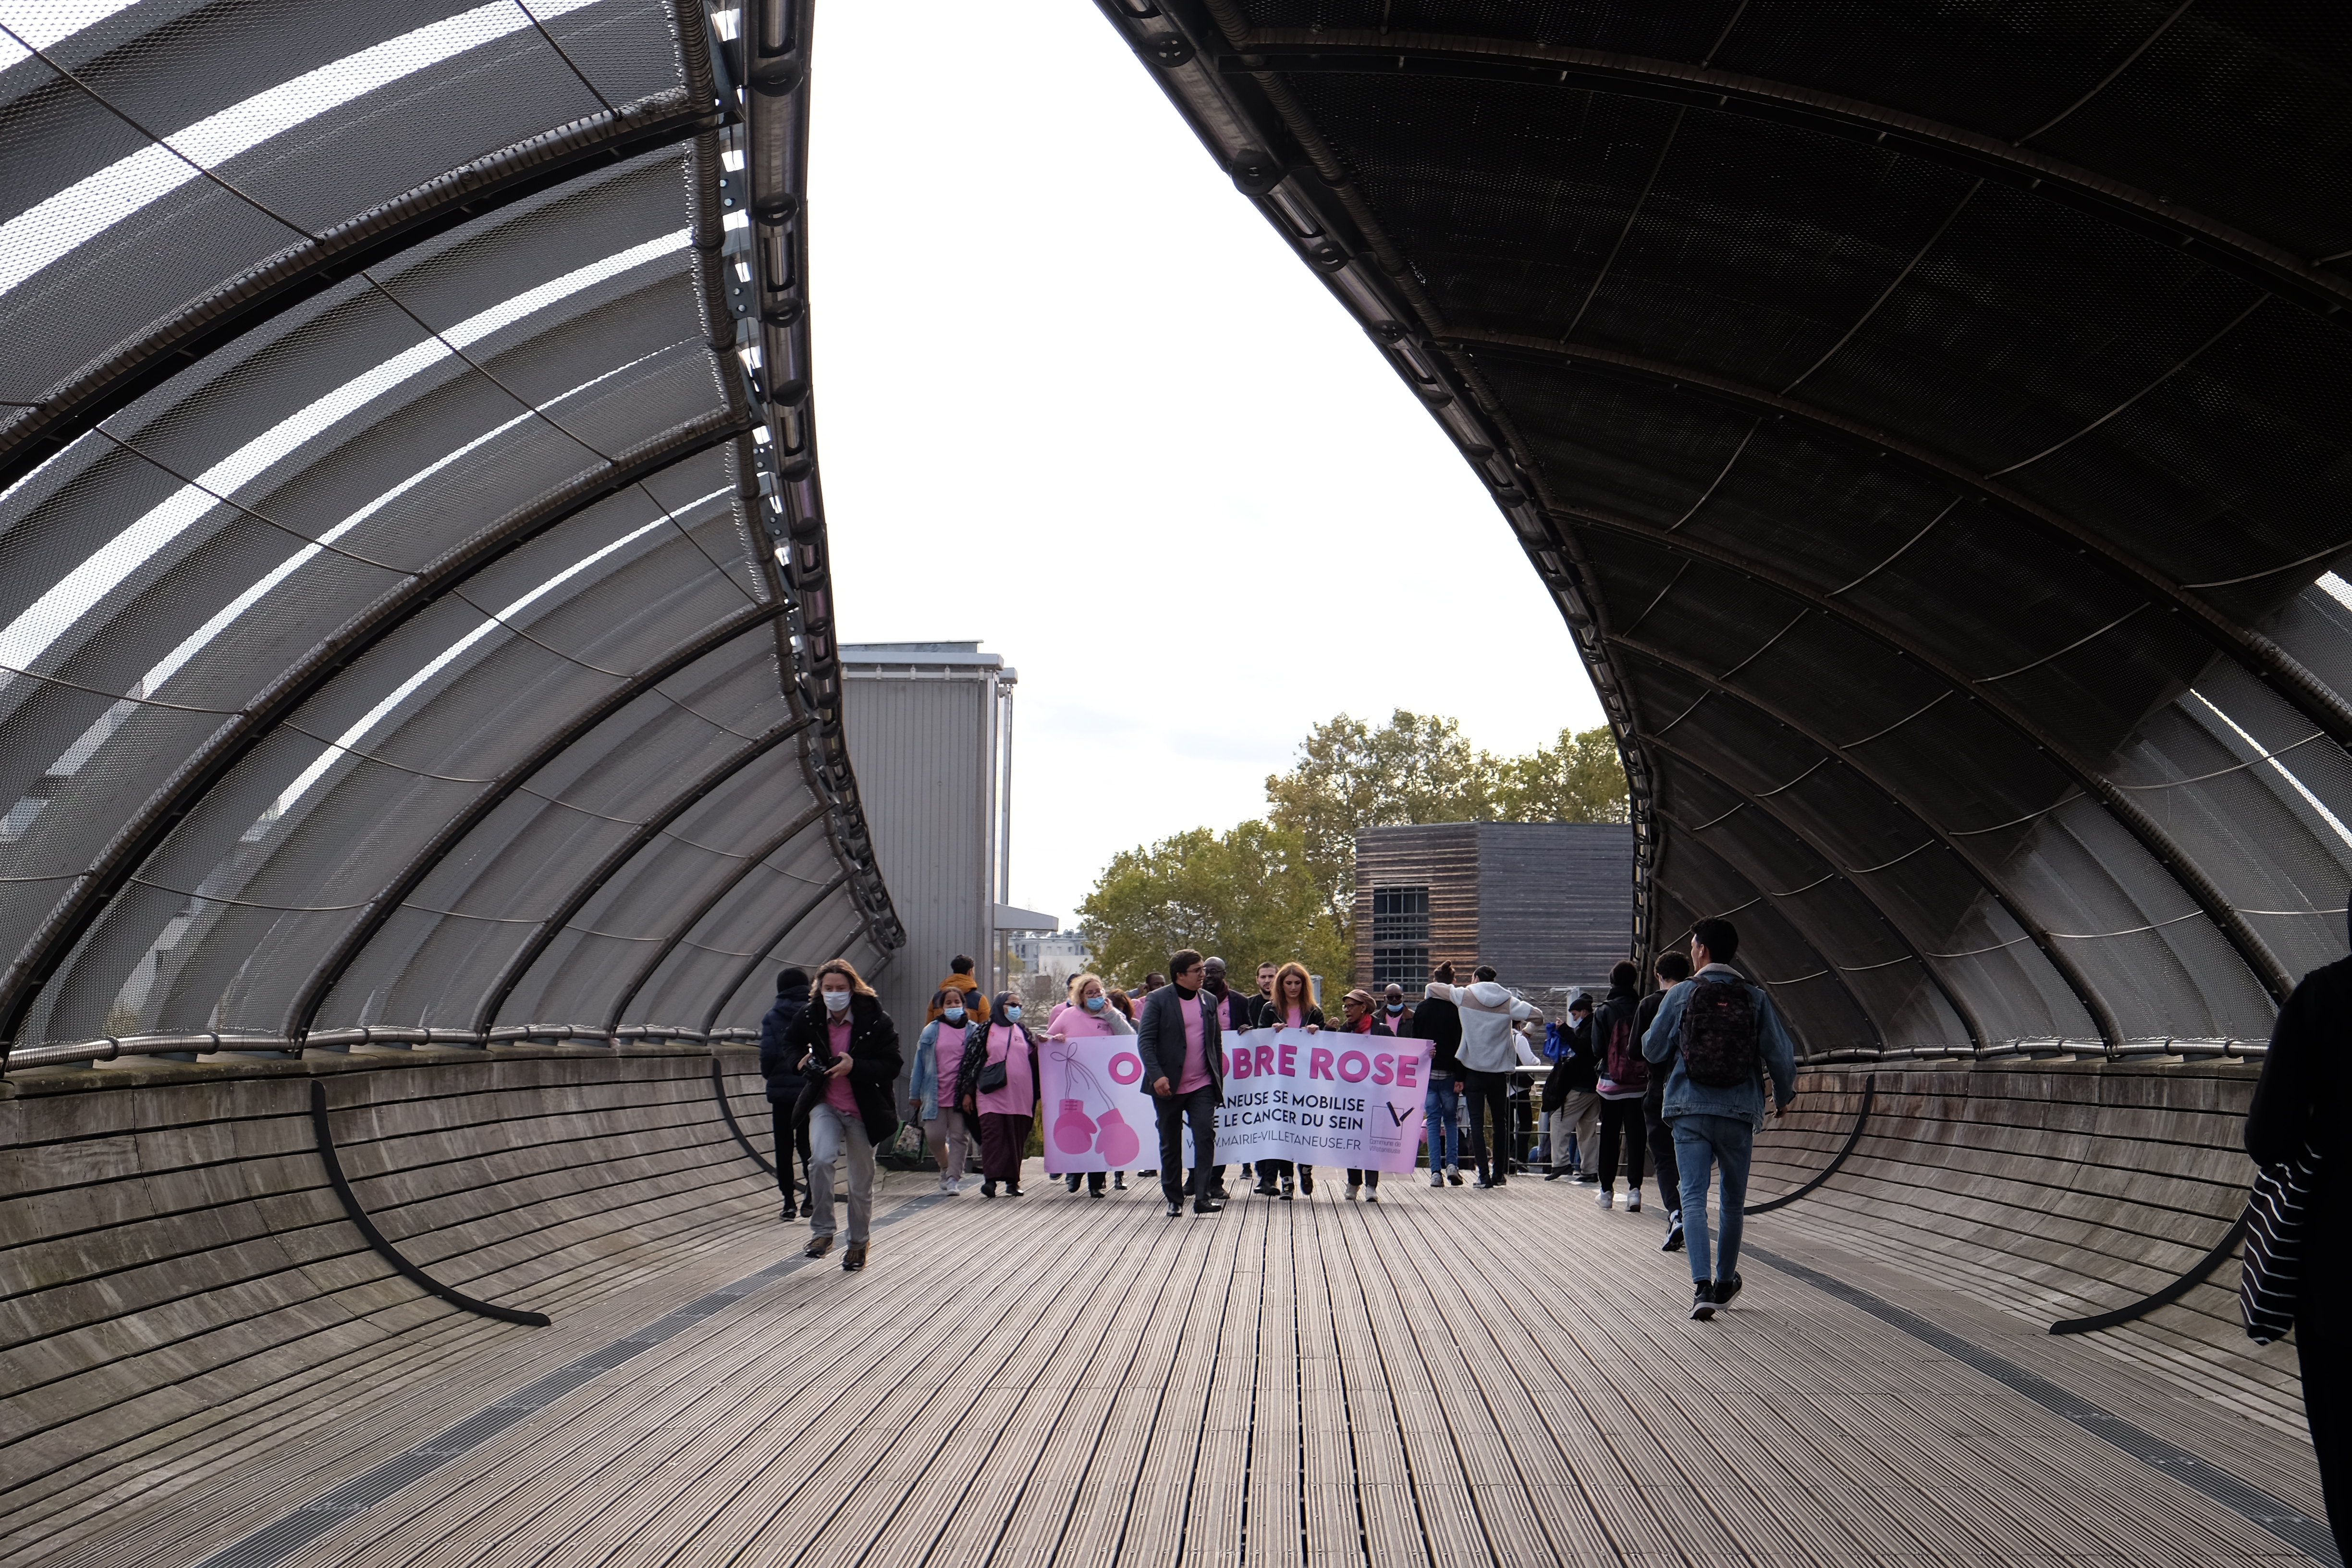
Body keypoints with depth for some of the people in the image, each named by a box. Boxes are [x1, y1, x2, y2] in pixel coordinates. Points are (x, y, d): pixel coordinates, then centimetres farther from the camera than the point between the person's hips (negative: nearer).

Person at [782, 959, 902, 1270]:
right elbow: (792, 1045, 16)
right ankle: (822, 1231, -11)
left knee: (861, 1183, 9)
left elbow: (892, 1065, -14)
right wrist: (803, 1060, -7)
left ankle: (859, 1242, 32)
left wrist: (854, 1067, -29)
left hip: (863, 1112, -1)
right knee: (821, 1159, -26)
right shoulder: (809, 1018, -4)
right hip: (825, 1106, 1)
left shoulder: (876, 1021, -14)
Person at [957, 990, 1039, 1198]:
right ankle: (990, 1179, -19)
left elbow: (1036, 1060, 21)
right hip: (992, 1094, -3)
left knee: (1016, 1137, 2)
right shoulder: (985, 1031, 8)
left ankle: (1012, 1180, 8)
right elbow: (971, 1062, 6)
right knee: (993, 1134, -13)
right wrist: (968, 1093, 1)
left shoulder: (1023, 1031, 18)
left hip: (1019, 1095, 3)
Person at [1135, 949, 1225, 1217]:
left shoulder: (1209, 1001, 11)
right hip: (1169, 1085, -3)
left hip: (1202, 1086, 3)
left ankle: (1202, 1198, -12)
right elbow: (1145, 1040, -9)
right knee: (1170, 1144, 7)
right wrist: (1157, 1075, -21)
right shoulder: (1158, 1000, -4)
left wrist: (1218, 1079, 12)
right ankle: (1174, 1200, 18)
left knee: (1206, 1135, -13)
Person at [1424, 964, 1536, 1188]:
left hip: (1474, 1069, -2)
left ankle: (1484, 1175, -9)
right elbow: (1535, 1015, -9)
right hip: (1500, 1069, 2)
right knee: (1500, 1121, 13)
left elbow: (1432, 987, 4)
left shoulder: (1465, 996, -3)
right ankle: (1500, 1173, 16)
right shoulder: (1507, 1001, -2)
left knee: (1477, 1121, 0)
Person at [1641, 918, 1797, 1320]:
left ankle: (1702, 1286, -19)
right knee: (1734, 1200, 17)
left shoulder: (1681, 995, -2)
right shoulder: (1756, 999, 0)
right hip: (1739, 1111, 2)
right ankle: (1725, 1281, 30)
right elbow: (1781, 1055, -1)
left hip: (1690, 1110, -2)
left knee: (1694, 1196, -3)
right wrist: (1784, 1095, 18)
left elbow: (1653, 1050, 4)